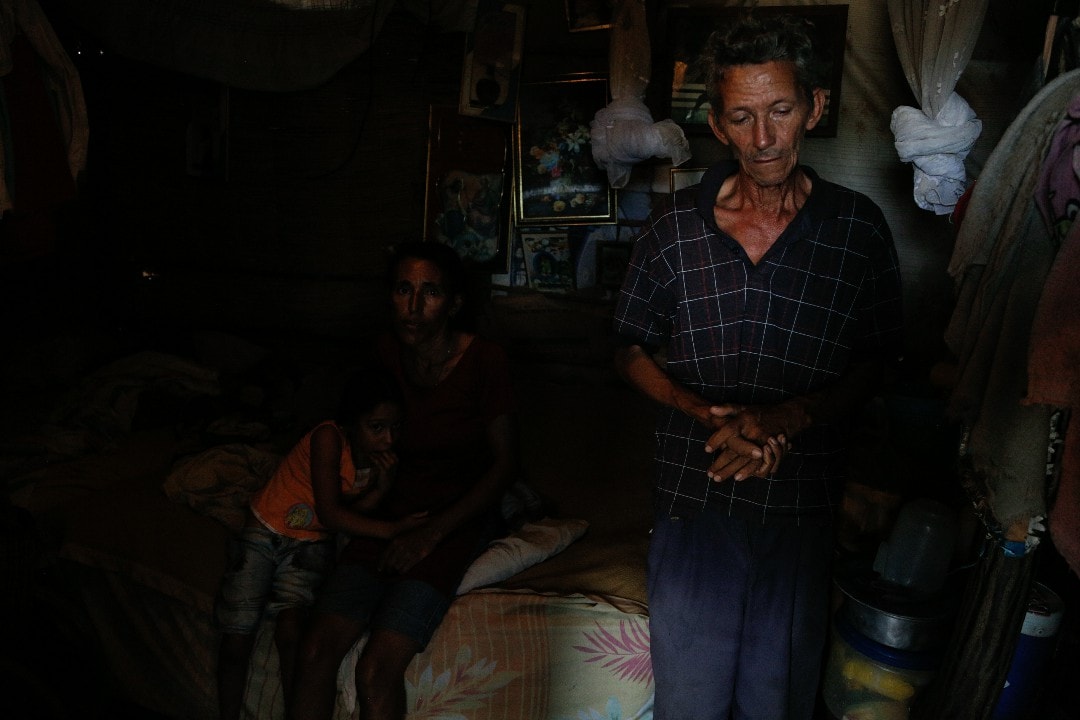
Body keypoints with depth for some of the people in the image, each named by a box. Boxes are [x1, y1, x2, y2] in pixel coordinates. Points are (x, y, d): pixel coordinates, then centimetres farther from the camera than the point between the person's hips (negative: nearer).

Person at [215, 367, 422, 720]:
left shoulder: (381, 455, -7)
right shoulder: (329, 437, -24)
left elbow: (354, 511, -8)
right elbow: (329, 514, -25)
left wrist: (383, 483, -23)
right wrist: (392, 529, -29)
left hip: (311, 543, 3)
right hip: (265, 531, -3)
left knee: (291, 628, -23)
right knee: (235, 641, -9)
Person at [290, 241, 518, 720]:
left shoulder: (483, 360, -12)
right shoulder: (386, 351, 2)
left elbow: (505, 461, -9)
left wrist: (432, 534, -14)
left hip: (459, 514, -4)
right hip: (394, 510, 4)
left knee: (377, 668, -21)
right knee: (318, 647, -16)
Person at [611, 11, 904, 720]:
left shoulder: (859, 227, -3)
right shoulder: (675, 225, -3)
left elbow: (876, 362, 3)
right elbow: (632, 349, 3)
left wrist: (788, 417, -15)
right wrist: (709, 414, -14)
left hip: (802, 507, 0)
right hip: (693, 496, 0)